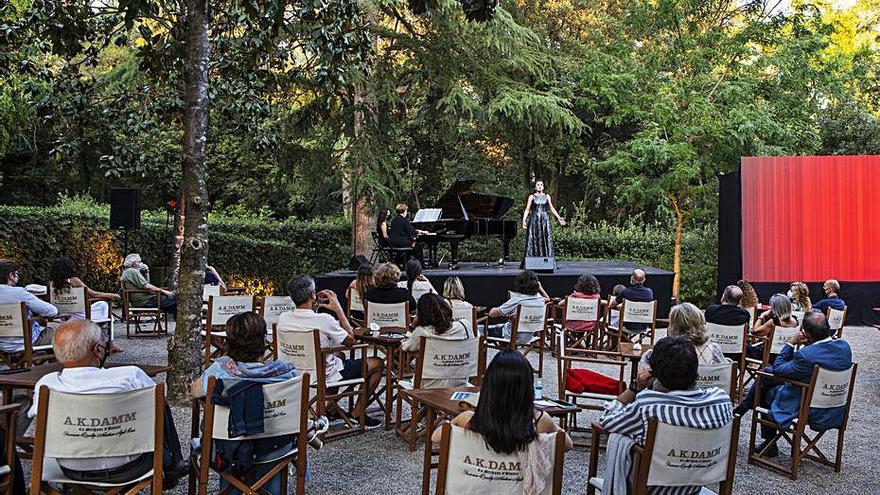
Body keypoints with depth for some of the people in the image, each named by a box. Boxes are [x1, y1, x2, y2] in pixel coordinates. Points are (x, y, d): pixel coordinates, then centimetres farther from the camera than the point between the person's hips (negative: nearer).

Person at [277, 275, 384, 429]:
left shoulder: (283, 318, -12)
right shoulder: (323, 319, -29)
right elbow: (350, 340, -12)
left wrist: (312, 308, 6)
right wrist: (338, 309, -9)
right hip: (325, 376, -7)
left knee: (339, 356, 36)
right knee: (377, 363, 9)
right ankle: (357, 414, 11)